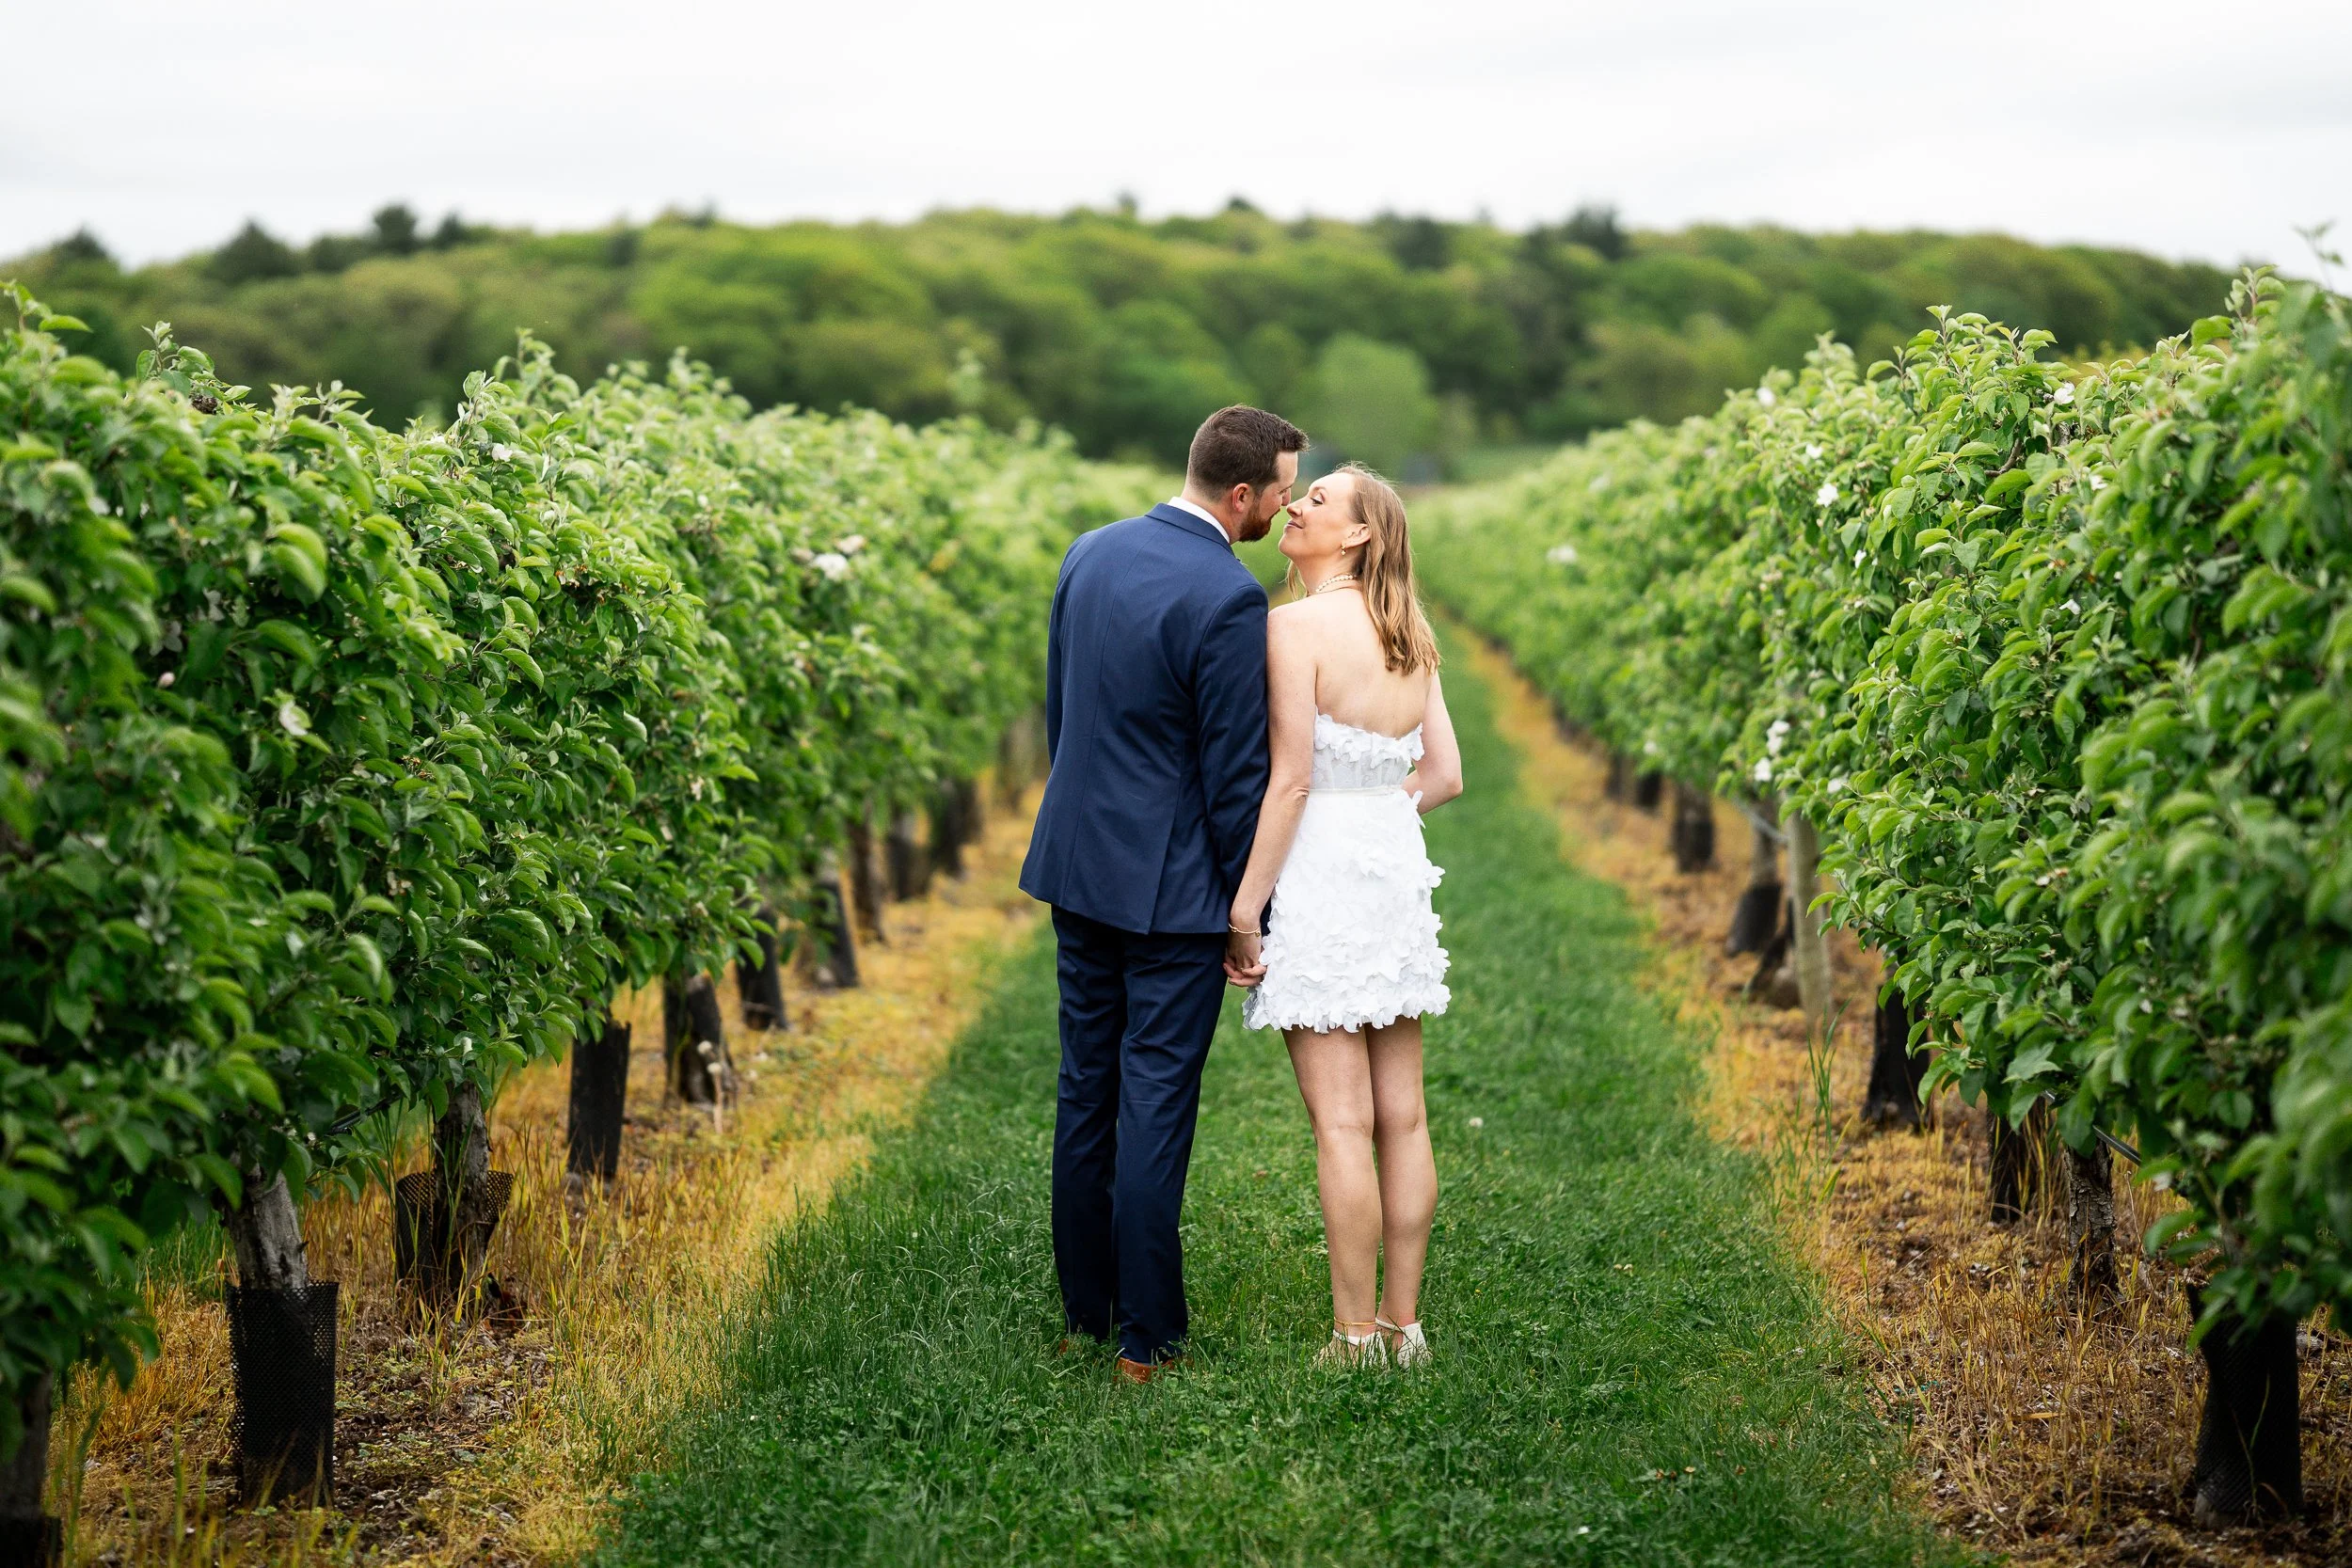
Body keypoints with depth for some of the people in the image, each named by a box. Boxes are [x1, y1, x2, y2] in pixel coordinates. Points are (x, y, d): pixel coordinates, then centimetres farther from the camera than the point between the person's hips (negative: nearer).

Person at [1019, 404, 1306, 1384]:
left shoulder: (1091, 553, 4)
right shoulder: (1228, 597, -19)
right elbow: (1236, 772, -16)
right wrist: (1248, 913, -6)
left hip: (1078, 866, 7)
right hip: (1172, 888, -7)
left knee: (1085, 1092, 14)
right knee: (1156, 1105, -1)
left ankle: (1086, 1311, 24)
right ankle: (1146, 1338, 5)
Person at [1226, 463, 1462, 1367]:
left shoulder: (1298, 626, -12)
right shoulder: (1409, 636, 9)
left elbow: (1289, 780, -16)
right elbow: (1444, 775, 10)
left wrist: (1245, 907, -13)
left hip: (1319, 875, -7)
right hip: (1397, 870, 7)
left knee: (1342, 1124, -3)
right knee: (1401, 1114, 9)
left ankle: (1356, 1339, 1)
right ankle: (1402, 1325, 16)